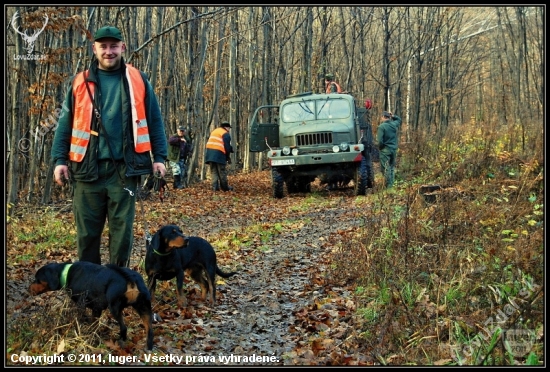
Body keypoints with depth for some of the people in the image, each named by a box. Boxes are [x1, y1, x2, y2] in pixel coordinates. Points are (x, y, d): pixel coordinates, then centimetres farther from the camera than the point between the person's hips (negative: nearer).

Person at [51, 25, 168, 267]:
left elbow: (154, 121, 10)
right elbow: (65, 124, 10)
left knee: (122, 230, 4)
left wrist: (159, 156, 3)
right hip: (88, 168, 1)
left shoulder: (137, 80, 8)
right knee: (87, 231, 4)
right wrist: (60, 159, 1)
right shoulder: (80, 82, 9)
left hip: (124, 168, -1)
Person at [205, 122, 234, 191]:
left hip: (210, 152, 6)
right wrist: (228, 157, 7)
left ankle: (215, 187, -1)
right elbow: (227, 146, -3)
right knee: (222, 172, 2)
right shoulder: (226, 134, -1)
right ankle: (225, 187, 8)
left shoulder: (214, 131, 23)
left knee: (213, 171, 7)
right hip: (219, 153, -6)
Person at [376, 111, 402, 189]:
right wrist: (393, 116, 14)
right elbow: (399, 119, 30)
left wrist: (380, 147, 0)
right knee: (392, 168, 13)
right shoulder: (394, 124, 5)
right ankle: (391, 184, 13)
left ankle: (389, 186, -6)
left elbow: (380, 140, -18)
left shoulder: (381, 126, -13)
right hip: (394, 149, 6)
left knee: (386, 168, -3)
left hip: (385, 150, -6)